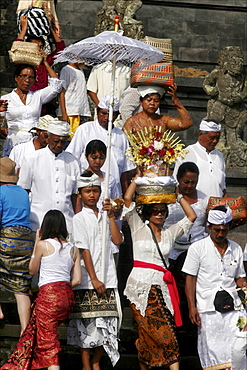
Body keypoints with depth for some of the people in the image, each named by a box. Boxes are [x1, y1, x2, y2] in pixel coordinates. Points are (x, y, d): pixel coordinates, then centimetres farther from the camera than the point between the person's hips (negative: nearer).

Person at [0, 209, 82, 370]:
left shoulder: (43, 244, -4)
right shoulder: (73, 249, 10)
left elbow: (33, 270, 10)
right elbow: (77, 280, 8)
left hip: (48, 295, -6)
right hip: (68, 296, 6)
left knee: (48, 341, -4)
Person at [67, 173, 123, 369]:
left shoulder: (105, 217, 15)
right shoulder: (79, 219, -1)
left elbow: (118, 240, 2)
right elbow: (83, 250, -7)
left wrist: (111, 216, -5)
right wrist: (94, 279, -13)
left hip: (108, 279, 5)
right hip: (87, 281, -5)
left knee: (107, 324, 3)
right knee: (86, 324, -3)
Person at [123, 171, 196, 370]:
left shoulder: (170, 233, 18)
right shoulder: (139, 228, 9)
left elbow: (191, 216, 18)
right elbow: (128, 198, 0)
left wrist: (178, 194, 18)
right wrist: (138, 178, 7)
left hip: (162, 287, 3)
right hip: (140, 284, -3)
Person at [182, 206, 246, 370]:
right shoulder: (198, 248, 4)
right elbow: (190, 279, 2)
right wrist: (192, 307, -5)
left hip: (232, 305, 3)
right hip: (208, 307, -3)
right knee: (212, 349, -3)